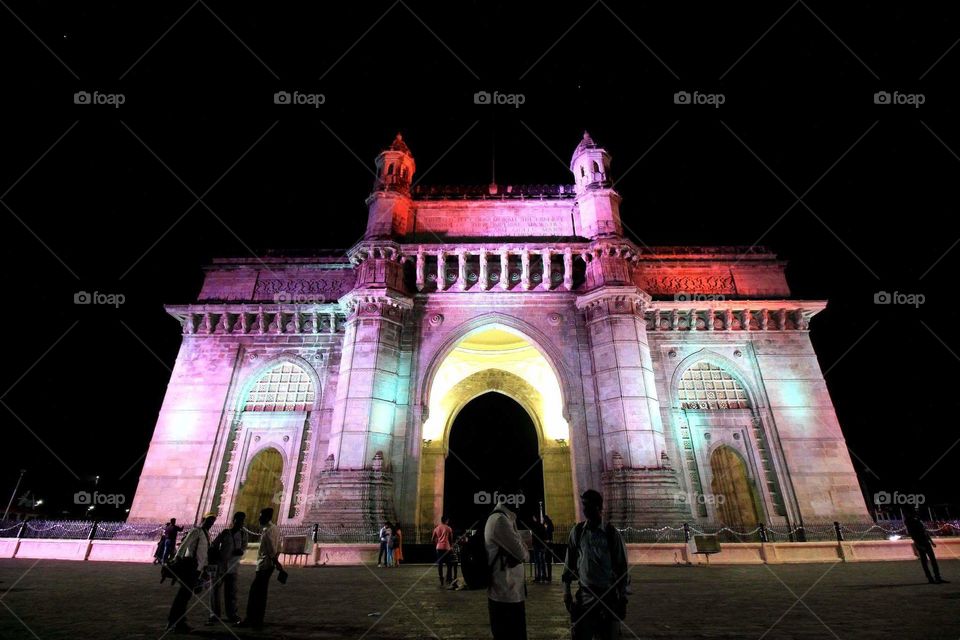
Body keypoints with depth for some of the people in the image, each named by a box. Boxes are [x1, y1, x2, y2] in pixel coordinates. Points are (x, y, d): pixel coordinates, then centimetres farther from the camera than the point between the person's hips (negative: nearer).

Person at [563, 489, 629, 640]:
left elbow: (621, 567, -2)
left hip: (609, 595, -1)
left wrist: (623, 599, 0)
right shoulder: (577, 532, -1)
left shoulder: (612, 533, -7)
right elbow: (569, 563, 5)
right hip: (584, 594, 1)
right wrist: (566, 591, 4)